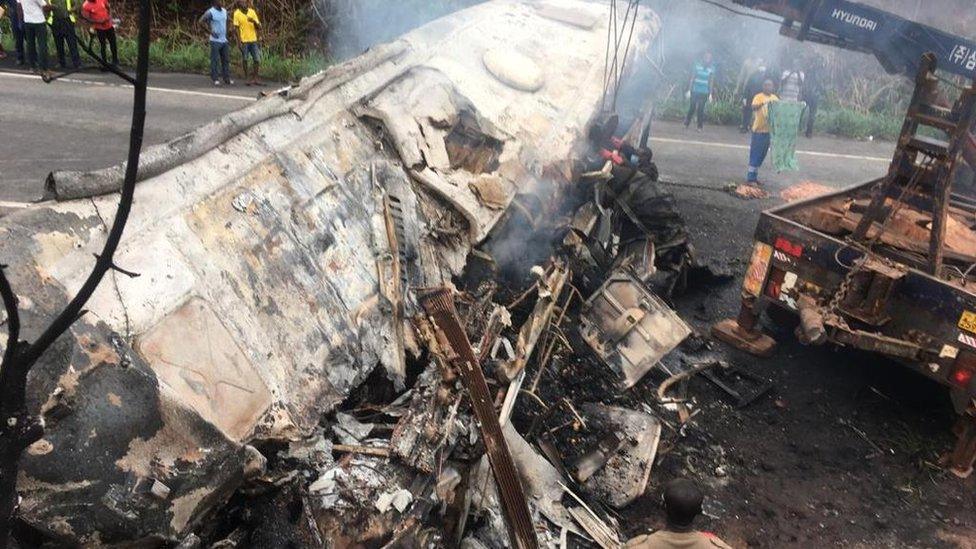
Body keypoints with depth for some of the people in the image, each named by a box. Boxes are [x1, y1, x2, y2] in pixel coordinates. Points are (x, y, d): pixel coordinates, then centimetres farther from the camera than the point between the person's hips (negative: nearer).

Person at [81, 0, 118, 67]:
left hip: (109, 26, 4)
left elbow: (108, 8, 9)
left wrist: (109, 17, -6)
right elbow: (87, 18, -11)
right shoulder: (85, 6, -14)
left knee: (113, 43, 14)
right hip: (100, 28, -3)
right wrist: (98, 21, -22)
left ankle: (115, 59, 33)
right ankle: (105, 62, 16)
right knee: (102, 45, 3)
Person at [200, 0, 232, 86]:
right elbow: (201, 21, -8)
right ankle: (215, 79, 1)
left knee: (226, 60, 6)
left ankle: (227, 79, 12)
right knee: (215, 60, -3)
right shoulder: (210, 12, -9)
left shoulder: (224, 11, 10)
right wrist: (211, 31, -12)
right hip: (215, 40, -6)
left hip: (224, 40, 6)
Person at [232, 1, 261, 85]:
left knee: (257, 60, 2)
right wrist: (239, 41, -12)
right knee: (245, 60, 2)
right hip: (244, 41, -4)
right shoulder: (237, 13, -5)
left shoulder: (253, 12, 6)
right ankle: (247, 79, 10)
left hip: (253, 40, 4)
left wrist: (254, 21, -15)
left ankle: (254, 79, 13)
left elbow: (259, 27, 6)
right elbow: (237, 29, -5)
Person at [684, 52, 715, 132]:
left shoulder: (712, 68, 0)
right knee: (692, 108, 1)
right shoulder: (697, 65, -3)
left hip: (704, 93, 0)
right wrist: (689, 90, -1)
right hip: (695, 91, 0)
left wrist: (710, 94, 1)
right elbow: (692, 78, 1)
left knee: (700, 109, 0)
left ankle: (700, 126, 9)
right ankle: (686, 124, 18)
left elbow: (711, 81, 3)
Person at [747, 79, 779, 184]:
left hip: (769, 131, 7)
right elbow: (754, 107, -28)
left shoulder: (774, 98, 11)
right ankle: (750, 177, 1)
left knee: (762, 155, 12)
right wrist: (764, 103, -44)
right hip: (759, 130, -7)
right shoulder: (758, 97, -9)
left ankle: (755, 176, 21)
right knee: (755, 154, -4)